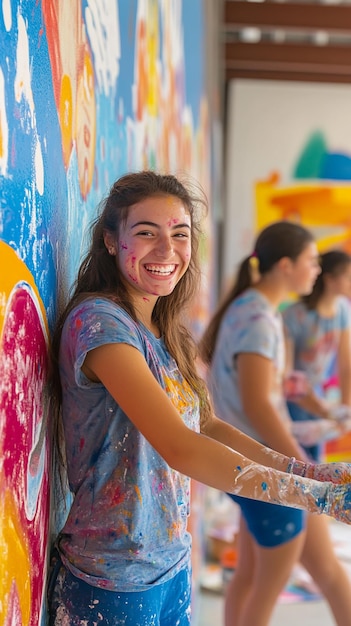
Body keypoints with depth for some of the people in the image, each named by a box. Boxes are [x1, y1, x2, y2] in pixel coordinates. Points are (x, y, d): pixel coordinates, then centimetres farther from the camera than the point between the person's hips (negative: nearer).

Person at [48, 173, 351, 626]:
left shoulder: (165, 332, 7)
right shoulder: (98, 320, -19)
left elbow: (204, 426, 10)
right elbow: (180, 448, -27)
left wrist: (307, 470, -2)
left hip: (172, 566, 8)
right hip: (113, 584, -8)